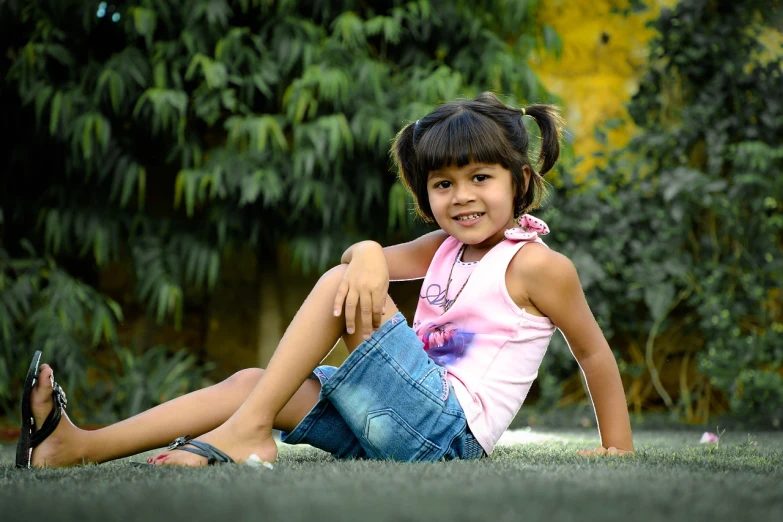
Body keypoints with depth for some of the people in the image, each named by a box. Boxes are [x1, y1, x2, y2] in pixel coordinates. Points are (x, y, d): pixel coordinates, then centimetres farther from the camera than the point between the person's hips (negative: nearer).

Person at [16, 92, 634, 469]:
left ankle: (247, 430, -19)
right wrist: (368, 256, -23)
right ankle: (78, 447, -6)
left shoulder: (537, 265, -5)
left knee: (341, 286, -18)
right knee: (249, 382, 1)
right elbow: (377, 256, 3)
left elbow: (594, 352, 2)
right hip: (406, 427, 8)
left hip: (448, 426, -8)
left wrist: (618, 448, 5)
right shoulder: (445, 248, 16)